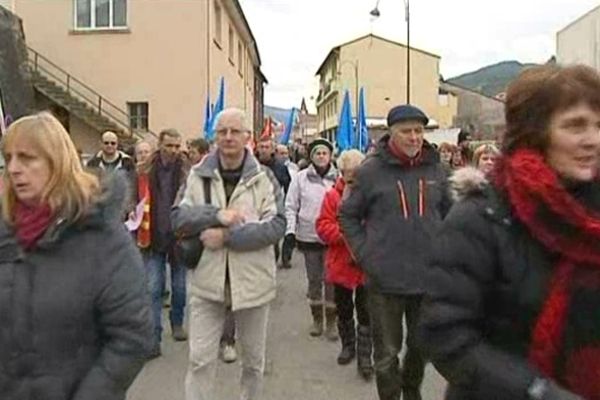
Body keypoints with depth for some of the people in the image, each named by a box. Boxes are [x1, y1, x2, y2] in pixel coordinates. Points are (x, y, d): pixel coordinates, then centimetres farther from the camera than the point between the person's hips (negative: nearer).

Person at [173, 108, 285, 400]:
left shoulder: (264, 177, -4)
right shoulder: (198, 175, 1)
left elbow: (276, 226, -14)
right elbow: (178, 217, -5)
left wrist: (226, 236, -20)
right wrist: (216, 215, -22)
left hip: (252, 281, 0)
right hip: (207, 281, 1)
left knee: (253, 359, 18)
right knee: (200, 359, 4)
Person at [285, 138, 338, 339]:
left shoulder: (338, 178, -2)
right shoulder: (301, 177, 1)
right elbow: (291, 206, 3)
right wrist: (290, 229, -6)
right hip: (308, 236, 1)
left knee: (331, 280, 2)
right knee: (313, 279, 12)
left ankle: (331, 321, 16)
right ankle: (317, 319, 27)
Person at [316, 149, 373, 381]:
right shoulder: (333, 196, -1)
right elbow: (323, 226, -6)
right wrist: (345, 234, -21)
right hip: (341, 263, 2)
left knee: (365, 313, 3)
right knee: (344, 310, 18)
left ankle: (364, 357, 12)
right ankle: (348, 345, 38)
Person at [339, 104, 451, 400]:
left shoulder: (435, 169, 2)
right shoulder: (371, 170, -7)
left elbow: (449, 214, 15)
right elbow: (348, 216, 1)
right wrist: (364, 254, -6)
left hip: (429, 276, 4)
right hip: (385, 278, -3)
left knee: (422, 347, 22)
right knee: (387, 353, 9)